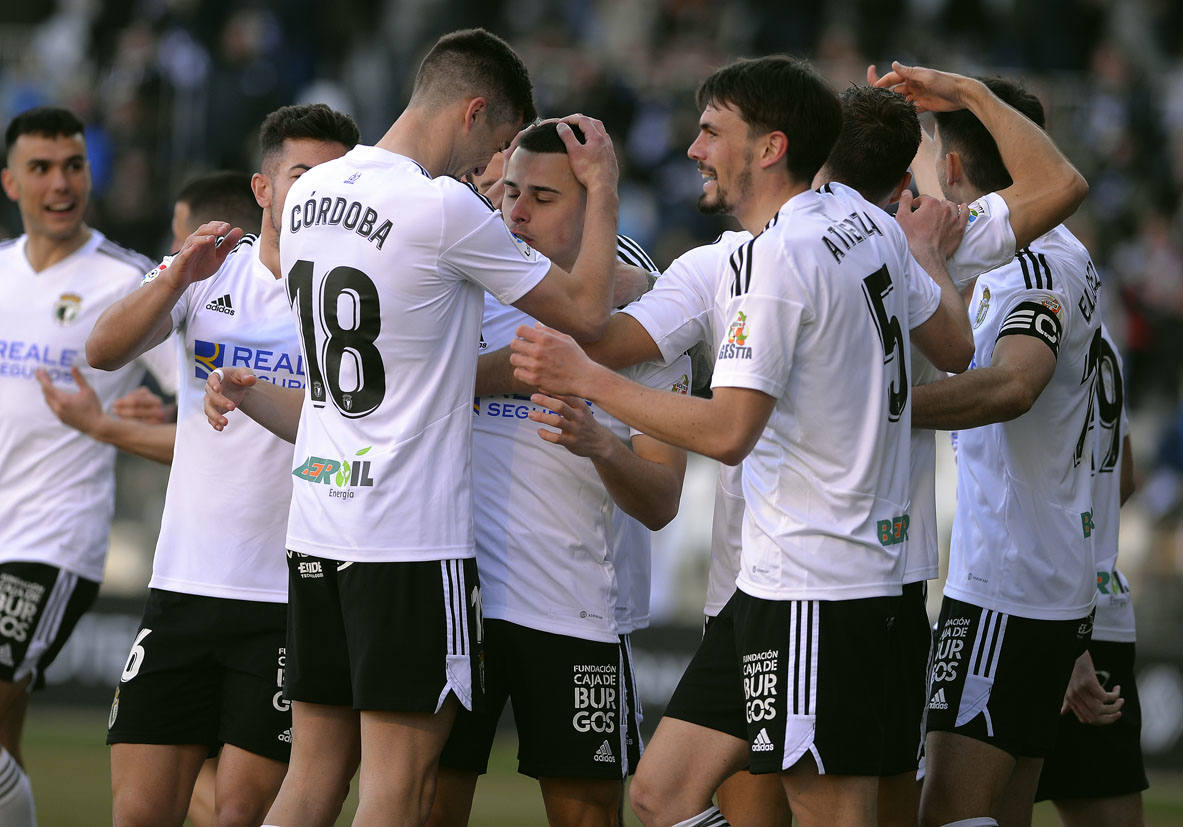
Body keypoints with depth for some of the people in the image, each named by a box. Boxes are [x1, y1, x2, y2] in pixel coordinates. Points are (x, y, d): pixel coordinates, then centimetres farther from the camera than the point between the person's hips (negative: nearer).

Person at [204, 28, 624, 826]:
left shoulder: (311, 194, 10)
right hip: (412, 536, -8)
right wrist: (603, 188, 4)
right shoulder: (446, 210, -15)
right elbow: (586, 311, -6)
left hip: (319, 516, 8)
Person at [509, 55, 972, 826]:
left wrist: (585, 378, -15)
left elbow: (728, 431, -22)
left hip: (814, 587, -10)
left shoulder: (776, 256, -16)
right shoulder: (871, 222, 10)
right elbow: (954, 348, 23)